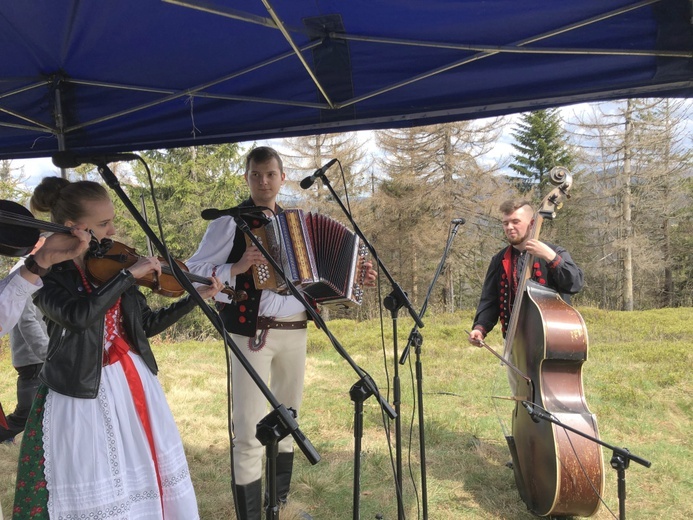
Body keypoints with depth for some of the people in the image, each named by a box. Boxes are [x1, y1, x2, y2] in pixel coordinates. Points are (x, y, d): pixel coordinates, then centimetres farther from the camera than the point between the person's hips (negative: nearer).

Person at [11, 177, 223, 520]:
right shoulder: (45, 274, -13)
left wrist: (194, 298, 1)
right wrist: (129, 274, -29)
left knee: (147, 475, 17)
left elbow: (146, 325, 7)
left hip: (133, 384, 5)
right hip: (80, 396, -5)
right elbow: (78, 316, -33)